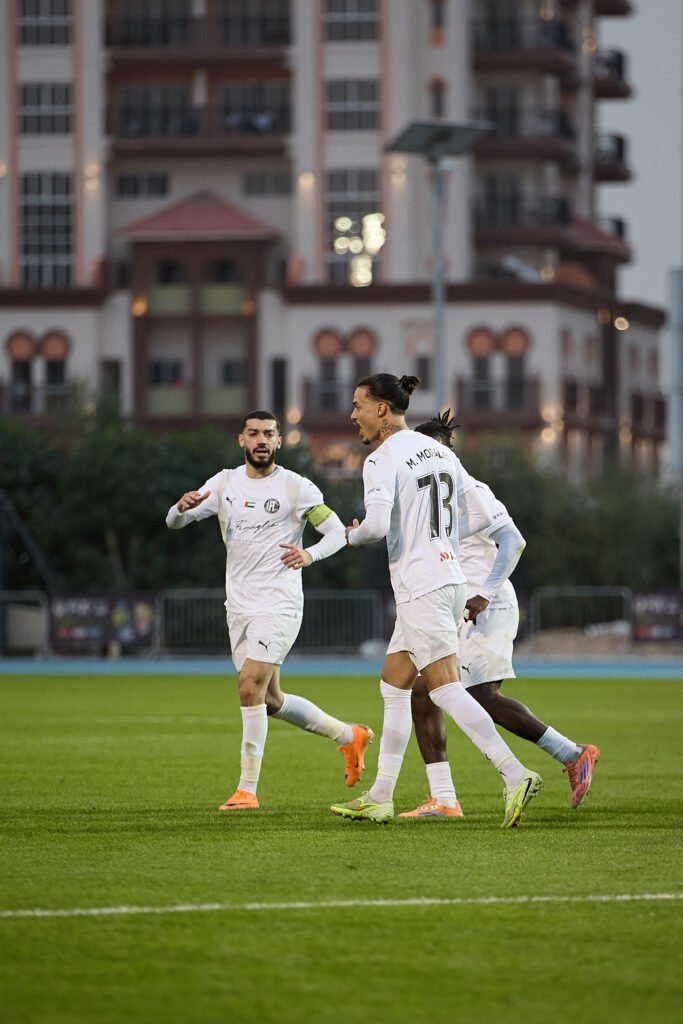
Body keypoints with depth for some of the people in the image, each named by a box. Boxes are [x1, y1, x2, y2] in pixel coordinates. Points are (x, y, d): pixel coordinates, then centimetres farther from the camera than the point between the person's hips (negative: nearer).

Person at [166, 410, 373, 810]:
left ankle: (248, 789, -12)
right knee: (271, 701, 13)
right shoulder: (225, 483, 8)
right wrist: (183, 506, -20)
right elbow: (174, 522, 4)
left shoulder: (296, 487, -6)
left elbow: (338, 531, -5)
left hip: (278, 604, -6)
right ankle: (350, 736, 33)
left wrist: (310, 555, -25)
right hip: (239, 607, 6)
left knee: (250, 687, -19)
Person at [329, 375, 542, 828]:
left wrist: (353, 535, -4)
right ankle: (380, 799, 17)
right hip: (450, 579, 9)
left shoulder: (382, 460, -12)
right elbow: (480, 517, 14)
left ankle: (515, 775, -18)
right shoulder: (441, 451, 13)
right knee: (394, 688, 14)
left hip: (420, 588, -9)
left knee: (446, 690, -9)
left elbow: (377, 525, -25)